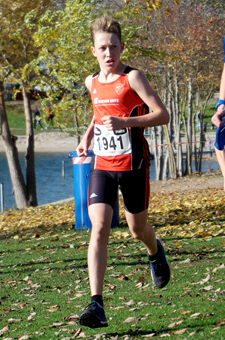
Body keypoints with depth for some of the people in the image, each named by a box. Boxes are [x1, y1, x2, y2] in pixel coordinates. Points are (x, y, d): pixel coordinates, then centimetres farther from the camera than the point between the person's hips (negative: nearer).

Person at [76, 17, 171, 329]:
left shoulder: (132, 77, -10)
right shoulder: (92, 82, 8)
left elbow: (163, 115, -15)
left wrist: (124, 122, -26)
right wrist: (87, 137, 12)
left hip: (132, 165, -3)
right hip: (102, 165, 3)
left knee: (137, 230, 13)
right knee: (99, 228, -14)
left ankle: (155, 251, 52)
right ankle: (96, 304, -22)